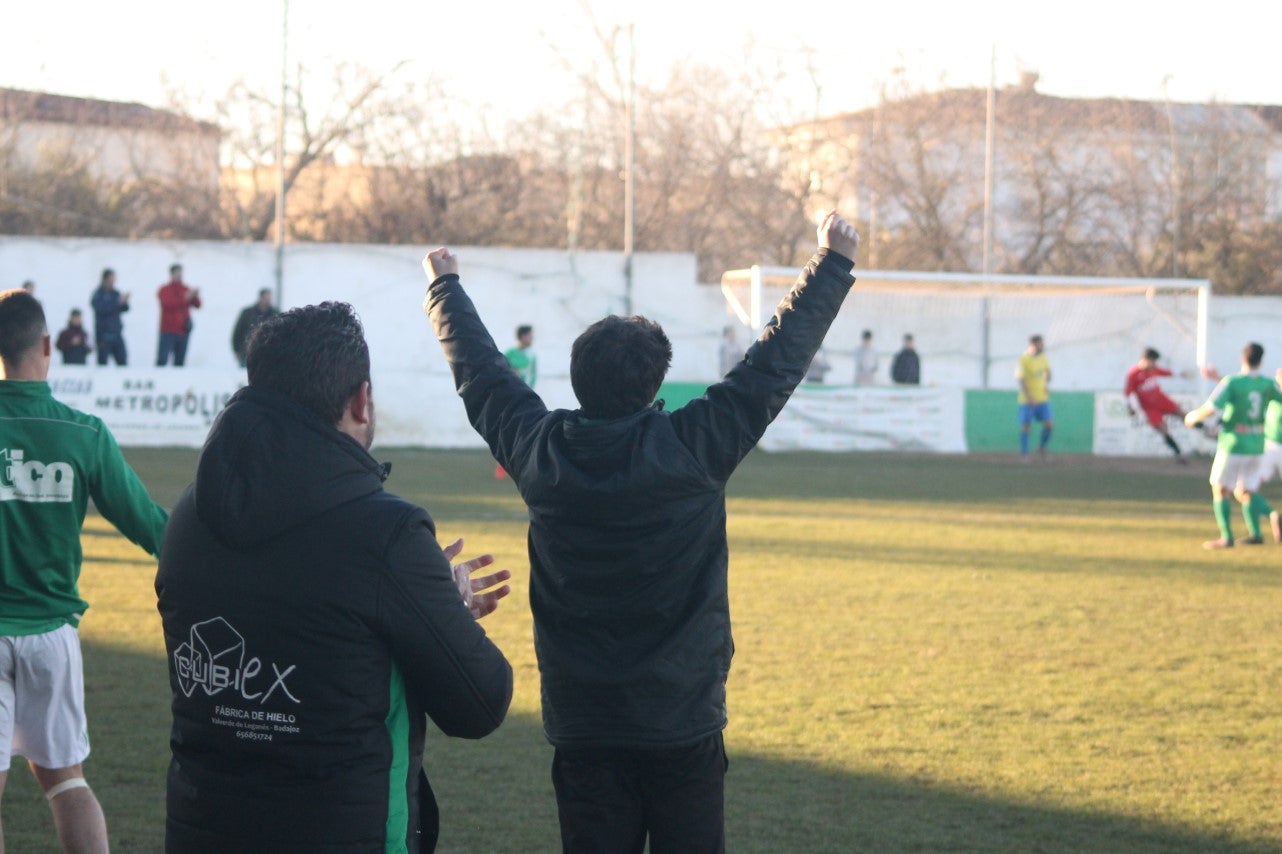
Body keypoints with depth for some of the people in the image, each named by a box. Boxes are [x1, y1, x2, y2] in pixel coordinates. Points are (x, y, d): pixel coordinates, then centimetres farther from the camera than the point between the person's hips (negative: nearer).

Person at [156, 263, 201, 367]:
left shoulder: (186, 289, 13)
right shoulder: (164, 290, 2)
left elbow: (197, 305, 7)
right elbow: (167, 304, -17)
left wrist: (195, 296, -14)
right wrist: (185, 298, -23)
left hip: (183, 330, 4)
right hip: (168, 331, -4)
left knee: (180, 360, 1)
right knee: (162, 359, -11)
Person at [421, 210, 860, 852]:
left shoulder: (538, 451, -6)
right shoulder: (692, 449, -14)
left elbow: (478, 370, 12)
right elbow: (777, 360, -5)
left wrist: (445, 287, 30)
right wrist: (833, 263, 7)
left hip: (582, 732, 3)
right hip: (684, 726, -3)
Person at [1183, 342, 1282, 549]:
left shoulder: (1231, 382, -14)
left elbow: (1210, 409, -20)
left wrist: (1193, 417, -1)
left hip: (1232, 445, -5)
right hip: (1256, 445, 5)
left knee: (1220, 490, 9)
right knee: (1246, 492, 16)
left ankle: (1226, 537, 6)